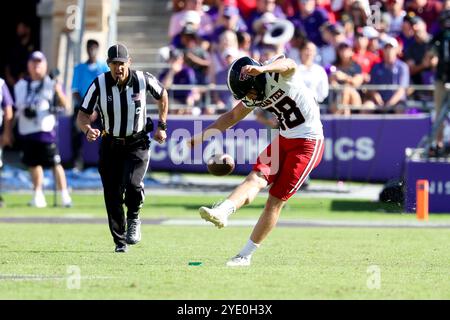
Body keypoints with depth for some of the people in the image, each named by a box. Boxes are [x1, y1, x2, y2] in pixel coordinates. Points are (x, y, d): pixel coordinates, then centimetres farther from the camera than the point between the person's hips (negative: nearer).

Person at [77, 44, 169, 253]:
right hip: (110, 145, 2)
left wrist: (162, 127, 7)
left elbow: (162, 96, 9)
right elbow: (83, 115, -10)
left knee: (132, 184, -24)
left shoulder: (143, 80, -12)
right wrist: (87, 129, -33)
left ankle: (134, 219, 7)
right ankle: (120, 241, 17)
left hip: (137, 144, -1)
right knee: (112, 195, 0)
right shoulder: (99, 85, -13)